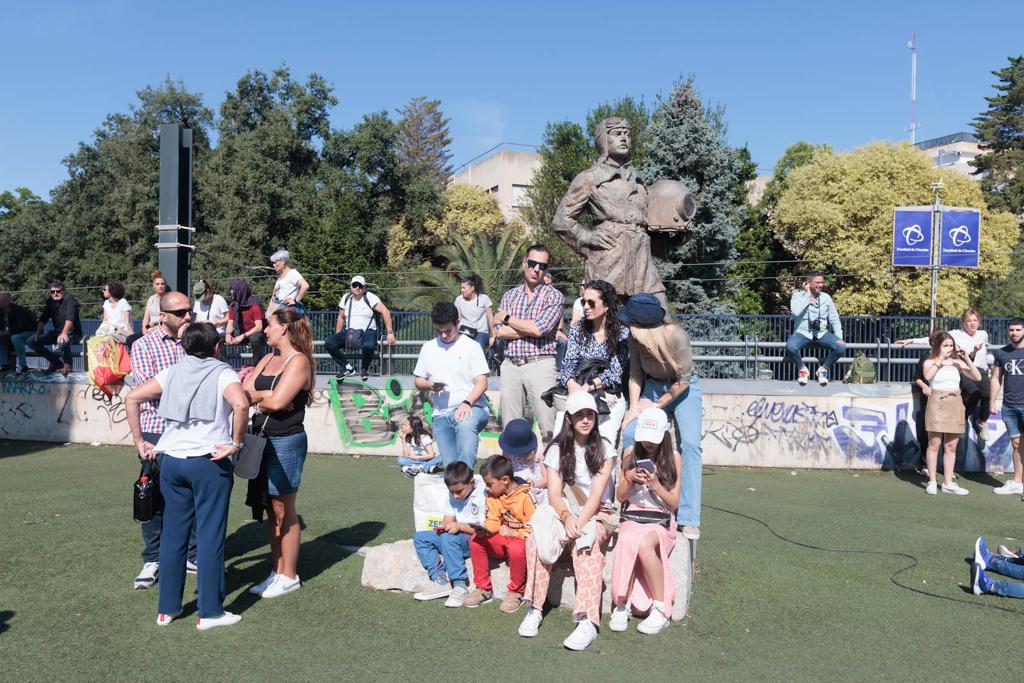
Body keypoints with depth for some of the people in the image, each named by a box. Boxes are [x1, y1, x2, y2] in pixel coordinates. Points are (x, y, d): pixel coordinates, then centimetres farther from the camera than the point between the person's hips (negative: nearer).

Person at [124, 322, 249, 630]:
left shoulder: (173, 372, 12)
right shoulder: (223, 373, -3)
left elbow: (132, 398, 7)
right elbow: (241, 403, -24)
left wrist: (139, 441, 9)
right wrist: (236, 443, -13)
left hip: (171, 461, 5)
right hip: (210, 462, -5)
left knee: (173, 533, 14)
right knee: (210, 535, 3)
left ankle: (167, 608, 24)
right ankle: (210, 612, 10)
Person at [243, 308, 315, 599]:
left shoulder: (299, 361, -11)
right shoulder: (268, 359, 14)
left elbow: (277, 402, -19)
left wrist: (257, 396, -3)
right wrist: (267, 395, -10)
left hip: (286, 441, -8)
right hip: (262, 439, 8)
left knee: (283, 511, 1)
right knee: (271, 509, 12)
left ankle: (289, 576, 12)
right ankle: (276, 571, 22)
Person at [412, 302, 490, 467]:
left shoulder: (471, 346, 1)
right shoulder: (428, 348, 14)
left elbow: (482, 383, -5)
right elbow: (418, 380, 21)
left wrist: (467, 403, -24)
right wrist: (429, 385, -3)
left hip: (471, 407, -4)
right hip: (441, 414, 4)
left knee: (466, 425, -40)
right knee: (450, 465, -7)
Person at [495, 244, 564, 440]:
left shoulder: (554, 296, 2)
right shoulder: (510, 295, 14)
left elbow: (538, 329, -13)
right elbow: (499, 332, 1)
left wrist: (507, 318, -1)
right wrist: (531, 328, -8)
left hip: (540, 364, -4)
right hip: (510, 365, 4)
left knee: (548, 426, -8)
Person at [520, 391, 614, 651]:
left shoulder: (603, 450, 1)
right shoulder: (557, 450, 6)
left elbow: (596, 494, -9)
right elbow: (554, 493, -3)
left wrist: (580, 523, -25)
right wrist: (567, 516, -24)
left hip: (596, 514, -2)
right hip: (564, 512, 2)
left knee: (587, 542, -36)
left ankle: (587, 620, -44)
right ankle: (534, 609, -24)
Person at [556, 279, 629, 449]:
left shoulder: (622, 333, 3)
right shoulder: (577, 329, 14)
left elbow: (616, 371, -5)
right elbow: (568, 362, 4)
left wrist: (589, 386, -18)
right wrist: (571, 384, -18)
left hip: (609, 395, -2)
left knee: (604, 439, -30)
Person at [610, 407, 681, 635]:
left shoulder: (673, 458, 4)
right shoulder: (630, 455, 10)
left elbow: (674, 504, 3)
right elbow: (620, 497, 12)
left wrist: (655, 484, -14)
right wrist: (628, 478, -7)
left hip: (661, 522, -2)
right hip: (632, 518, 2)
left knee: (644, 544, -36)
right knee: (627, 542, -35)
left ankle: (661, 609, -24)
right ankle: (621, 606, -27)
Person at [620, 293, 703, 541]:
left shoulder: (677, 336, -29)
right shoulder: (635, 337, -17)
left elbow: (683, 380, -18)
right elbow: (635, 375, -4)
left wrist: (657, 405, -14)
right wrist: (634, 407, -14)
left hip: (683, 388, -4)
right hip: (653, 386, 4)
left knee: (689, 444, -20)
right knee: (629, 434, -14)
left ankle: (688, 518, -16)